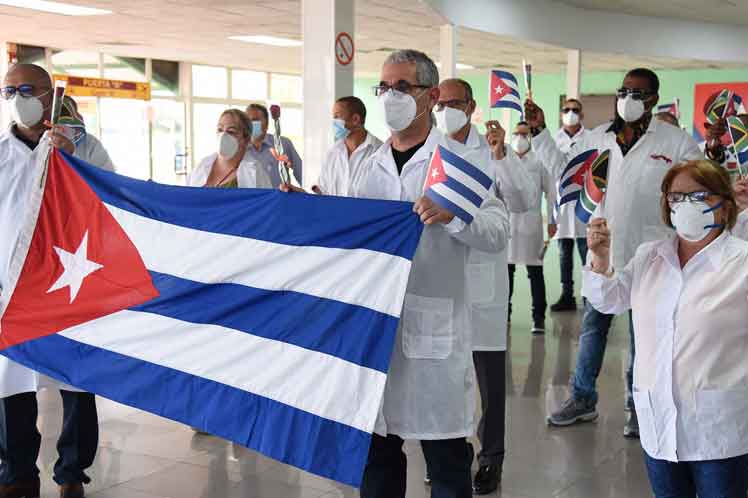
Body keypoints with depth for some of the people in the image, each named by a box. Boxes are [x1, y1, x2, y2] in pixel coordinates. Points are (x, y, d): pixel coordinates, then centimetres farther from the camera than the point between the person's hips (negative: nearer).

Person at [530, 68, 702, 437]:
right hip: (603, 250, 3)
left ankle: (638, 406, 24)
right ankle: (583, 399, 25)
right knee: (593, 326, 12)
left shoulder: (675, 141, -6)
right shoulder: (599, 137, 5)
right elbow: (562, 168, 11)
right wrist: (540, 133, 3)